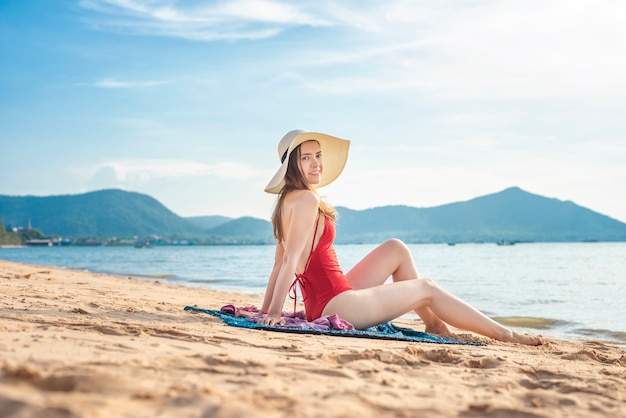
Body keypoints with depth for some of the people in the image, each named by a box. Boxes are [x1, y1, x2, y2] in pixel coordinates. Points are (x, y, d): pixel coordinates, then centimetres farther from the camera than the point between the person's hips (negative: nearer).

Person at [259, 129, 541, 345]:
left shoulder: (288, 201, 11)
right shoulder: (307, 200, -17)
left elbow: (278, 265, 11)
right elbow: (290, 262, -21)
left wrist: (265, 311, 12)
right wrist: (273, 314, -20)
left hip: (324, 304, 10)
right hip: (335, 306, -10)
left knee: (395, 249, 17)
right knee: (426, 288, 4)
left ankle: (433, 323, 20)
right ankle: (503, 334, 15)